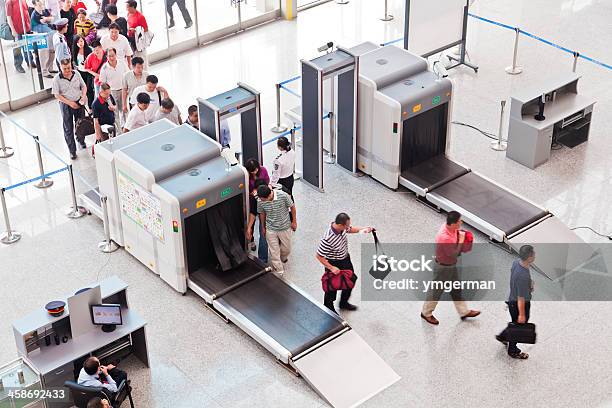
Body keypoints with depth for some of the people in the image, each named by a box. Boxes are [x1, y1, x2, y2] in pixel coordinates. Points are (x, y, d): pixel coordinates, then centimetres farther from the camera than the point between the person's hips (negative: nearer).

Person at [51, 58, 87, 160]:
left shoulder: (76, 74, -3)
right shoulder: (57, 79, -14)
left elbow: (84, 86, 8)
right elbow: (56, 95, -13)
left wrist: (83, 96, -11)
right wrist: (69, 103, -20)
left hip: (79, 103, 3)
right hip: (66, 105, -3)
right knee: (68, 128, 2)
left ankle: (81, 141, 46)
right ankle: (72, 150, 10)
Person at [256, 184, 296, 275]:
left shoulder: (283, 196, -27)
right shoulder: (260, 201, -21)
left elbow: (292, 207, -9)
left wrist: (294, 222, -1)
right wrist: (263, 227, 12)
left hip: (285, 227, 0)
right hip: (271, 230, 0)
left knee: (286, 249, 19)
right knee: (274, 252, 5)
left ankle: (282, 258, 53)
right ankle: (279, 272, 21)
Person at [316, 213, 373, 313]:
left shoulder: (342, 227, -18)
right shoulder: (328, 239, -40)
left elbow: (350, 229, 8)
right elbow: (318, 256, -30)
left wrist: (363, 229, -9)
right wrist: (331, 268, -26)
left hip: (345, 259, 8)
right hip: (334, 264, -8)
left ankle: (343, 303, 49)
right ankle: (328, 308, 42)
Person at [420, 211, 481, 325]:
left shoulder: (452, 229, -10)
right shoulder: (444, 237, -37)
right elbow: (454, 254, -28)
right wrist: (461, 240, -21)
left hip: (452, 265, 8)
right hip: (443, 267, -8)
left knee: (456, 289, 22)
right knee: (436, 291, 10)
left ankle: (464, 312, 37)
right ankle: (426, 313, 30)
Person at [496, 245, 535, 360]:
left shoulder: (516, 262, -12)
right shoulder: (523, 276, -39)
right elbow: (521, 298, -30)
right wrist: (521, 314, -18)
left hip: (512, 299, 8)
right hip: (518, 304, -8)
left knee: (516, 323, 31)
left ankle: (502, 336, 51)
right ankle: (513, 351, 37)